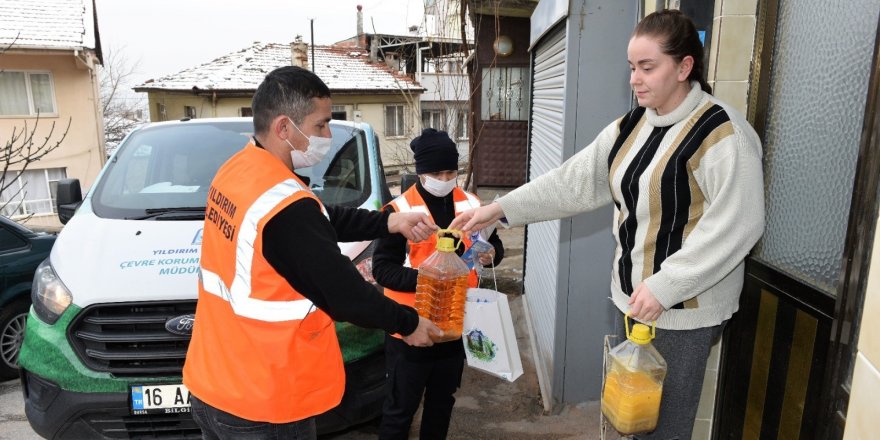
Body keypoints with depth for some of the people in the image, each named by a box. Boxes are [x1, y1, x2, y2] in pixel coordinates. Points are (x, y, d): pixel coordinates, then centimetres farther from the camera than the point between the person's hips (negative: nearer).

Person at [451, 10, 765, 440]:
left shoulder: (722, 133, -17)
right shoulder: (629, 128, 5)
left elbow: (737, 225, -22)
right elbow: (572, 181, 2)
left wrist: (665, 286, -25)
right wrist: (501, 208, -6)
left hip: (685, 307, -7)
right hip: (632, 295, 7)